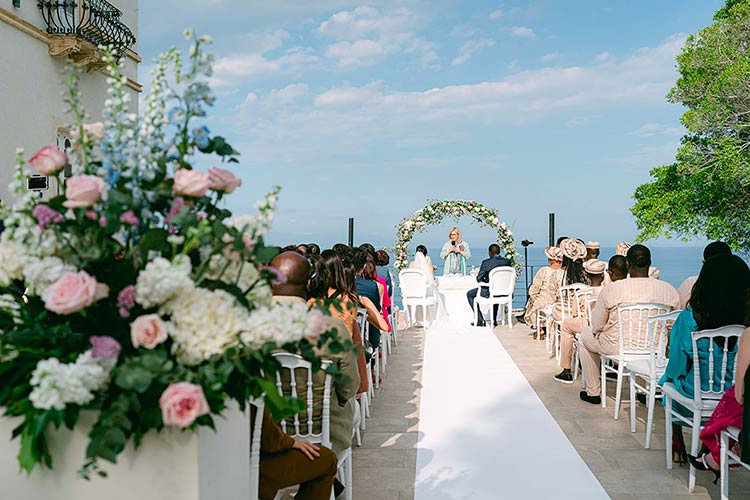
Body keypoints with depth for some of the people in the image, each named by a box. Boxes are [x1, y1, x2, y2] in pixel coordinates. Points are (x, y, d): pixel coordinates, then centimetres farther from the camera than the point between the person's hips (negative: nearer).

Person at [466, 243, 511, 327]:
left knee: (469, 294, 21)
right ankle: (493, 320, 42)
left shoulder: (486, 262, -15)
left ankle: (480, 320, 15)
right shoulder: (507, 261, -1)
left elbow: (479, 279, -9)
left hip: (489, 292, -5)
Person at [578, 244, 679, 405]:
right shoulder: (669, 290, -9)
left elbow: (597, 326, -8)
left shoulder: (610, 290, -17)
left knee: (585, 336, 27)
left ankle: (593, 392, 33)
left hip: (618, 347, -3)